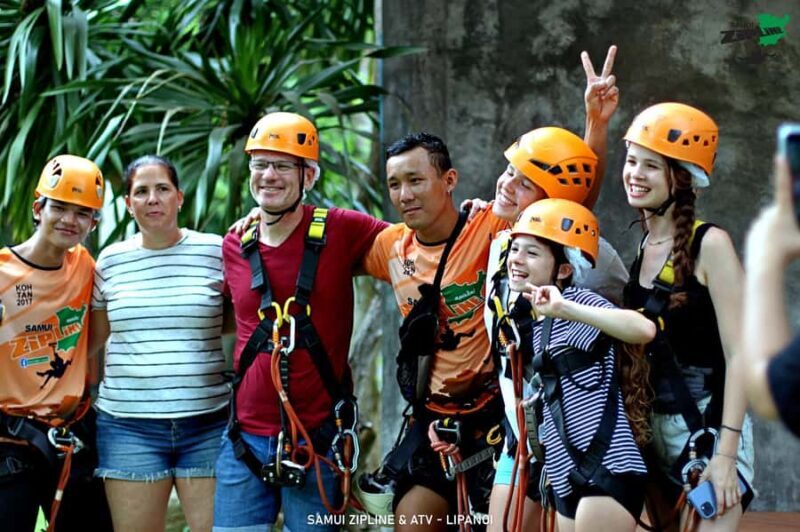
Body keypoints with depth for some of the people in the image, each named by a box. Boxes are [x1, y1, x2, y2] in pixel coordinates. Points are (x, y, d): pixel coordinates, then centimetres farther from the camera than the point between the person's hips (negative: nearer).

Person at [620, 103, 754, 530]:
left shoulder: (709, 245, -10)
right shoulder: (641, 247, 9)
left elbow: (738, 355, -15)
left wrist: (726, 453, -20)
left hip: (708, 432, -7)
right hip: (654, 434, 7)